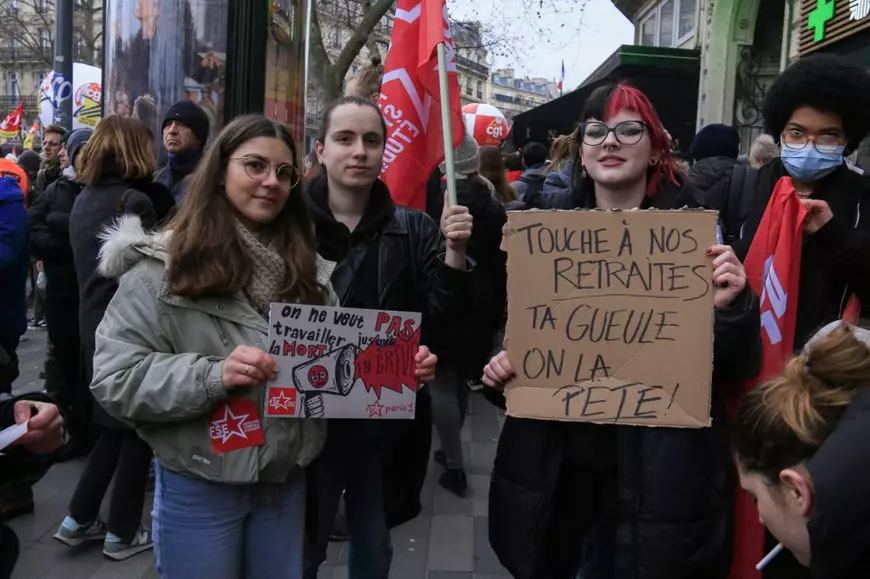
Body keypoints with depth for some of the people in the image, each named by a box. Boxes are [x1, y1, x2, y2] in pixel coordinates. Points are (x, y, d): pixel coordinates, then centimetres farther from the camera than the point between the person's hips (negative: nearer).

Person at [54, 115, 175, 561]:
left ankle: (79, 519, 25)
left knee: (115, 425, 20)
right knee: (138, 429, 6)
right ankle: (122, 533, 16)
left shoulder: (83, 200, 9)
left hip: (94, 325, 8)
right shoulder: (134, 201, -16)